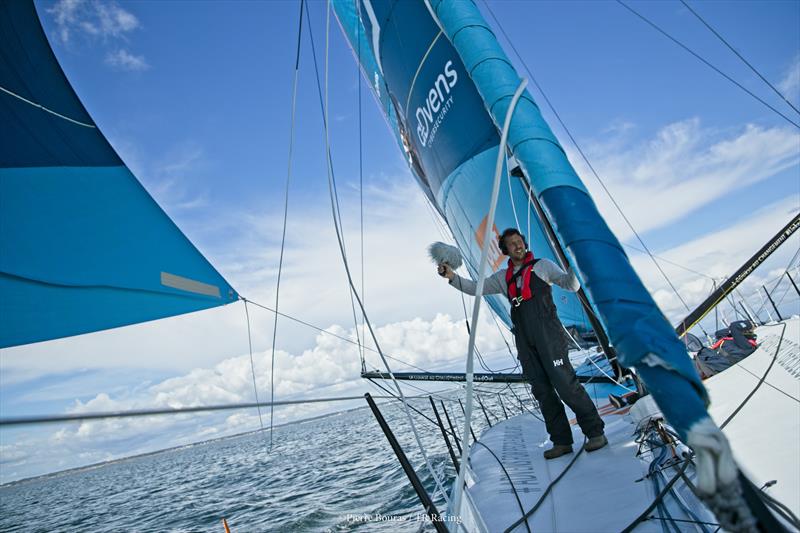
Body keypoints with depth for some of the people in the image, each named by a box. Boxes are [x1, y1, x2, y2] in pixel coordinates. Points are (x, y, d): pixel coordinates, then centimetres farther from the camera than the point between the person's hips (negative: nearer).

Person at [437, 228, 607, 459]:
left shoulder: (542, 266, 8)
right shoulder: (503, 277, 17)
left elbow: (572, 285, 3)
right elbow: (475, 288, 13)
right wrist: (452, 277, -1)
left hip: (548, 334, -4)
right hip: (525, 342, 4)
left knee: (565, 384, -10)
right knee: (542, 391, 4)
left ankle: (595, 432, 3)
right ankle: (562, 441, 11)